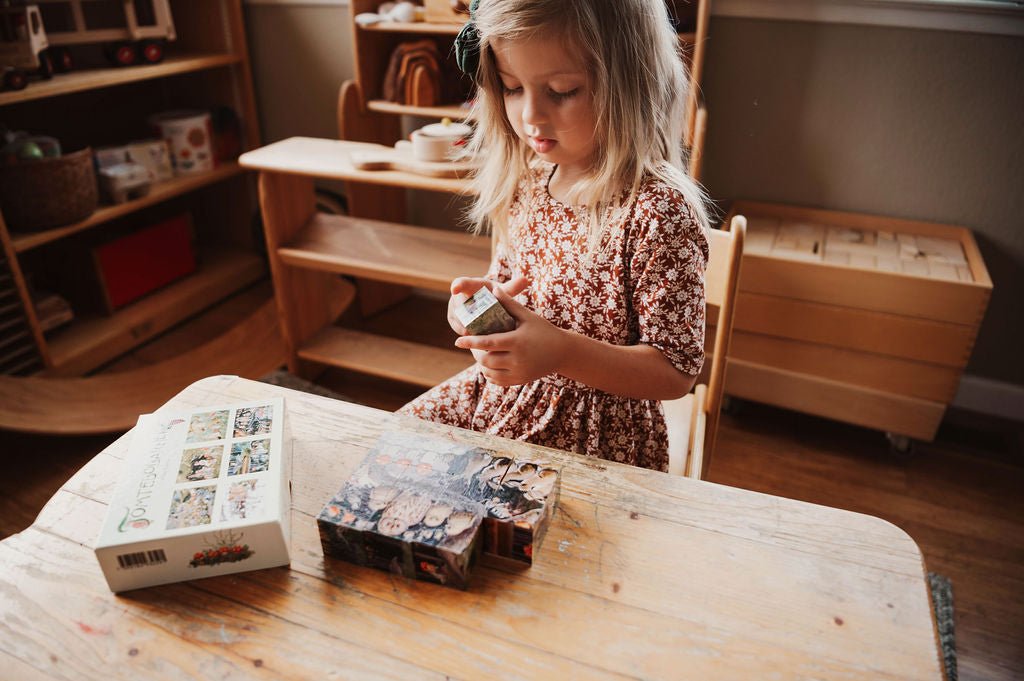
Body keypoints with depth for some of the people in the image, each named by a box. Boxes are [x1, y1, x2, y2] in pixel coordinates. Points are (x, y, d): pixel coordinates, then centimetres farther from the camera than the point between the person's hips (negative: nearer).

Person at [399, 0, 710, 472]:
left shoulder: (657, 211, -23)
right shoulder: (526, 183, -1)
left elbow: (676, 373, -19)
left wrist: (561, 352, -32)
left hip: (596, 432, -6)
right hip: (501, 392, 7)